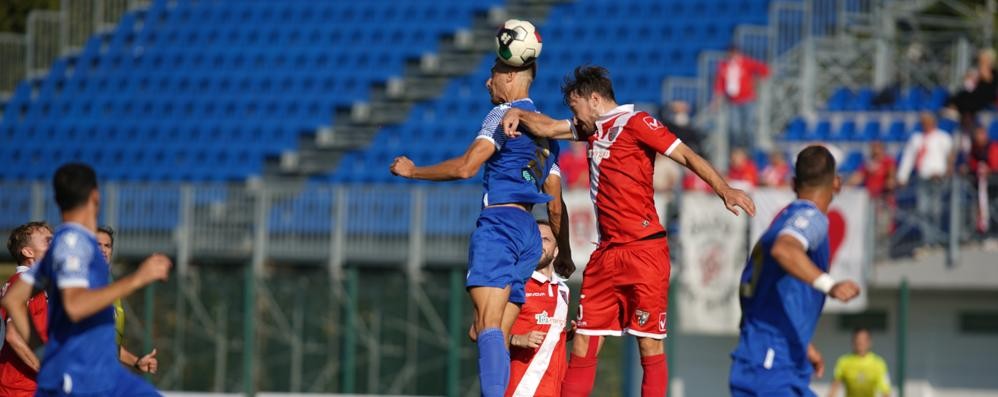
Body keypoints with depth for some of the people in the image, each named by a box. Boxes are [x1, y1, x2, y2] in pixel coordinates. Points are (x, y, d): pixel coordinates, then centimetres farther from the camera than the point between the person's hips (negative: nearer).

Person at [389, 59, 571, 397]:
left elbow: (465, 167, -14)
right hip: (529, 233, 9)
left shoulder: (504, 114, -2)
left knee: (488, 327, -21)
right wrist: (564, 254, 34)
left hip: (499, 221, -9)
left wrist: (414, 172, -3)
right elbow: (556, 205, 26)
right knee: (499, 336, 7)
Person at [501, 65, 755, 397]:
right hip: (606, 254, 8)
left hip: (644, 251, -8)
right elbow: (546, 128, 30)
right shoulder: (593, 129, 19)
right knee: (583, 342, 4)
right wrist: (516, 114, 9)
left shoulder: (634, 123, -5)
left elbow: (687, 156, -11)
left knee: (650, 344, -6)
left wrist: (724, 190, -24)